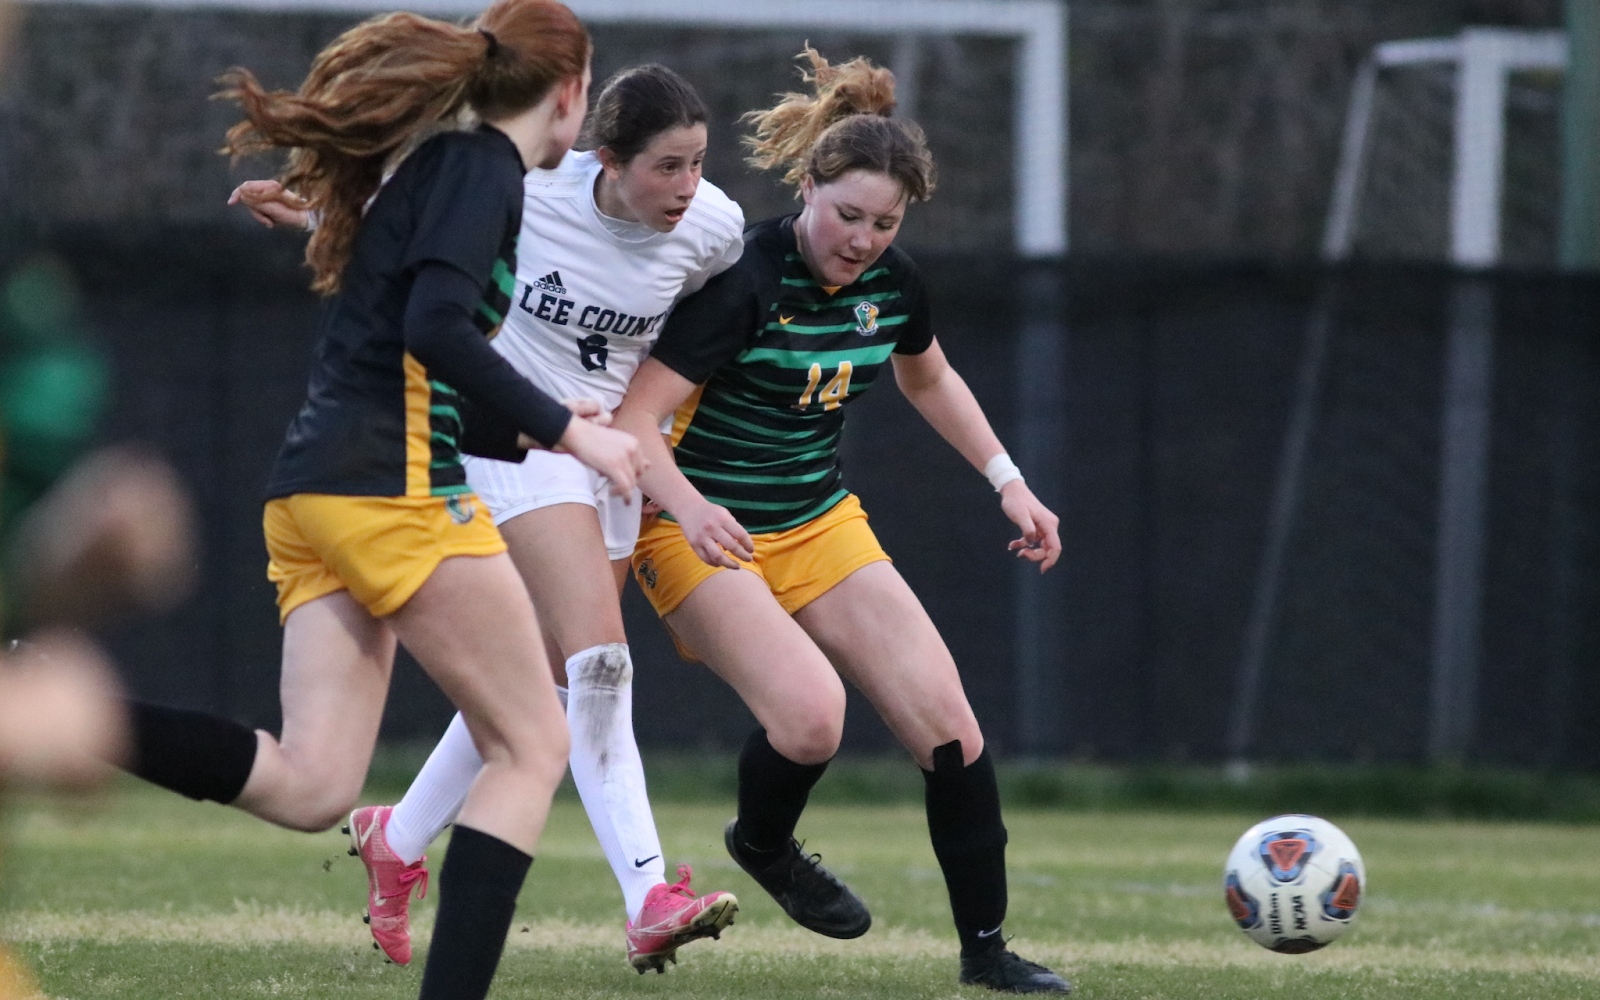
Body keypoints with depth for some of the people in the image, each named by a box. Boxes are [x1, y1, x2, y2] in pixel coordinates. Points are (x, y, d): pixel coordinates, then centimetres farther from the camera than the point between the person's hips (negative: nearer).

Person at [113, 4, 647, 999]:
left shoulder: (429, 161, 24)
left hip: (311, 490, 9)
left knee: (310, 788, -3)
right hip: (395, 482, -9)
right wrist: (568, 430, -14)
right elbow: (436, 329, -18)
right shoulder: (484, 167, -4)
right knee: (533, 744, -1)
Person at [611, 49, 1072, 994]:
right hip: (706, 534, -6)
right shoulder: (747, 280, -22)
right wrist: (689, 508, -41)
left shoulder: (894, 283, -2)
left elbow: (929, 378, 22)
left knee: (948, 724, -6)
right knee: (810, 714, -29)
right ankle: (763, 844, 5)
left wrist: (1009, 481, 14)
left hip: (819, 525, 6)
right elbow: (635, 417, -24)